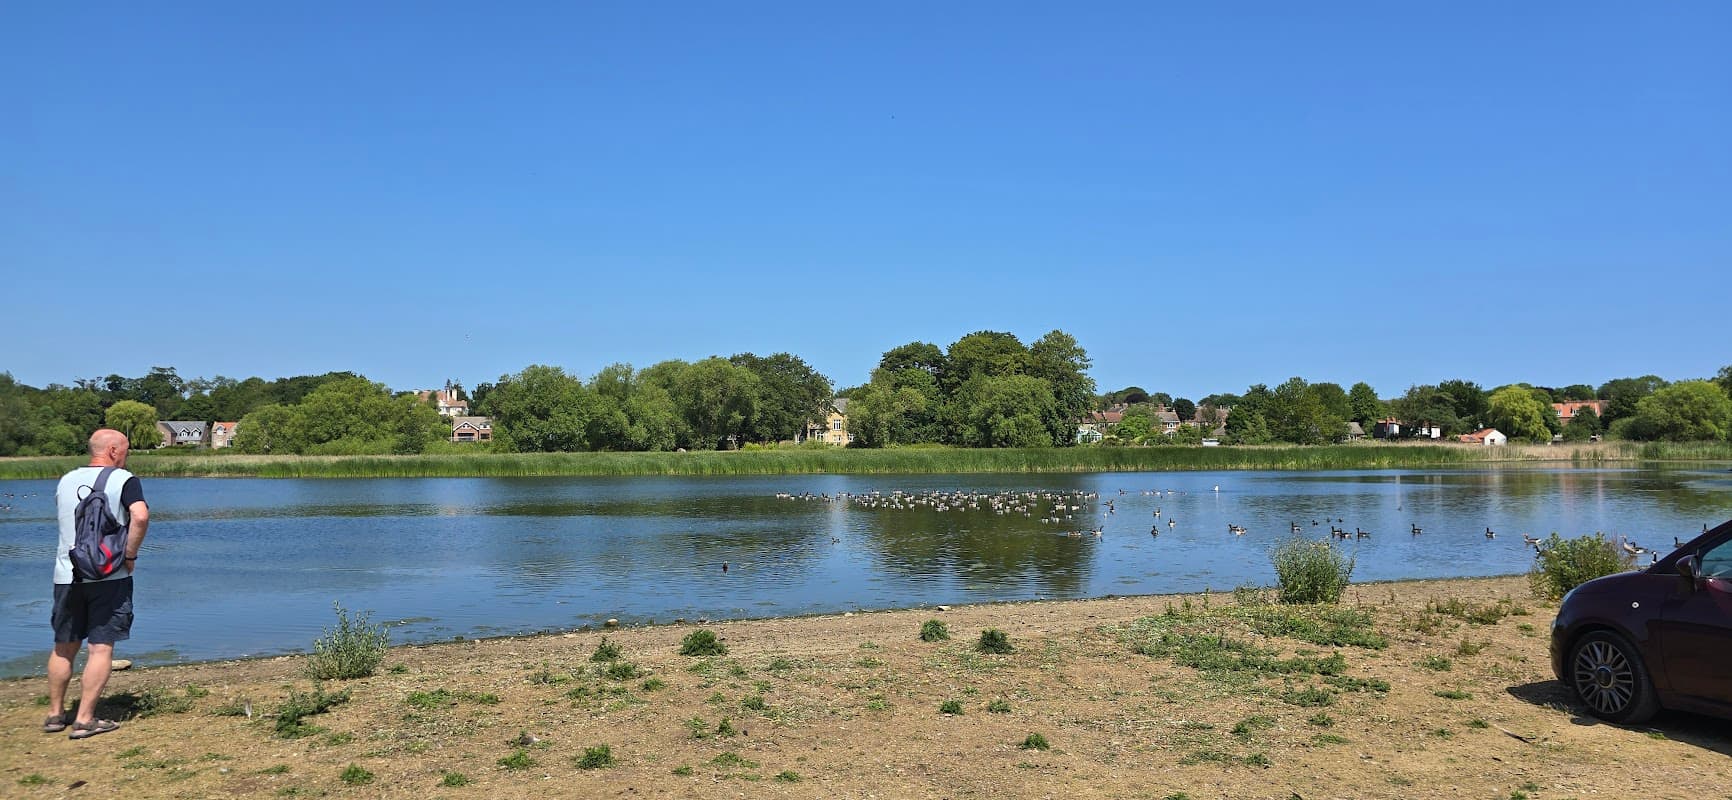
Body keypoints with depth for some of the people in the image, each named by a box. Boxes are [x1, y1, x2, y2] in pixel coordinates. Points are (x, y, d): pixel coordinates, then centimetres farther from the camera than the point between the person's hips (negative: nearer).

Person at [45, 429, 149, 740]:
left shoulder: (66, 480, 10)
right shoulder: (124, 480, -7)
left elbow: (66, 520, 23)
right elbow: (140, 516, -23)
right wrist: (131, 555, -13)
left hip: (67, 575, 5)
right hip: (110, 575, -5)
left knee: (64, 647, 16)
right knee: (102, 648, 0)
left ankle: (56, 714, 25)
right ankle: (85, 720, -1)